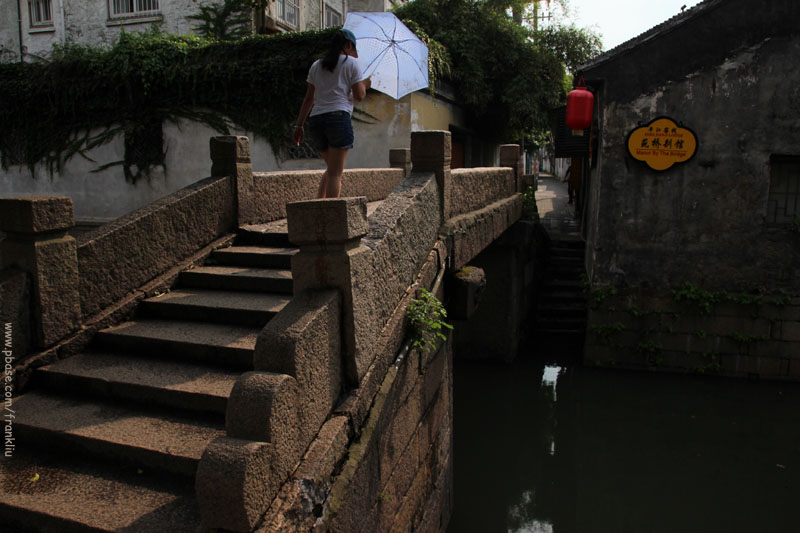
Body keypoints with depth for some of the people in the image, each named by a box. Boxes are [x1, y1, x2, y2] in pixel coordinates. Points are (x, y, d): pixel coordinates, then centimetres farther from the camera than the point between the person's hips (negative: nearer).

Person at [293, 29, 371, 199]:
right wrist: (365, 85, 22)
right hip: (339, 117, -5)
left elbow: (308, 98, 16)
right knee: (335, 173, -5)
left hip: (315, 121, 5)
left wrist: (299, 125, 16)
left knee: (332, 168, 21)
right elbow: (359, 96, 1)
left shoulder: (316, 65, 20)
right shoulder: (351, 63, 7)